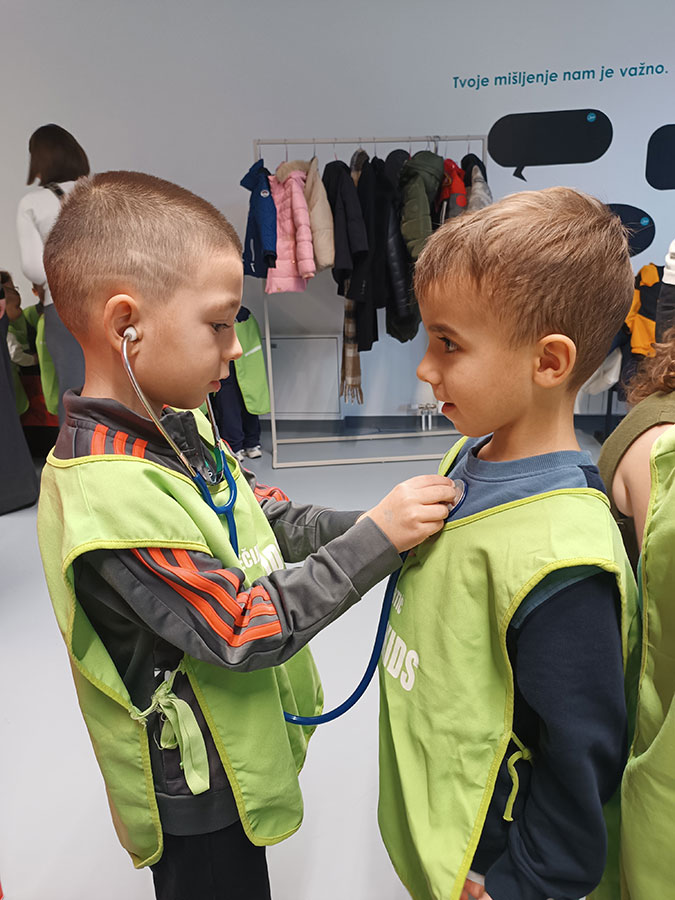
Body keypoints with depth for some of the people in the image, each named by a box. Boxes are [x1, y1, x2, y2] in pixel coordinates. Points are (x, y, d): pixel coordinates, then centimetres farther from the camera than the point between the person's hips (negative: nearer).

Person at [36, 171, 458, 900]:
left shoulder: (178, 425, -6)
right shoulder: (109, 497, -34)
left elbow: (265, 519, 2)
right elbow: (251, 627, -29)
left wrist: (362, 524, -12)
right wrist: (376, 540, -27)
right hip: (194, 789, -7)